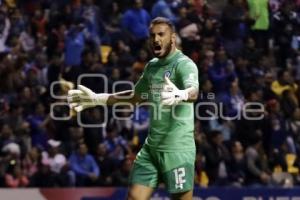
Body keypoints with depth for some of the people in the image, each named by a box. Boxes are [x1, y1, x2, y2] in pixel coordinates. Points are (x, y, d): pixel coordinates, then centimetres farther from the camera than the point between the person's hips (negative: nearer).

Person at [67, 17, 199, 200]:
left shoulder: (184, 64, -12)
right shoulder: (151, 66, 13)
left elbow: (194, 92, -32)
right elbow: (137, 96, 30)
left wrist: (179, 95, -56)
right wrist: (98, 99, 27)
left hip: (177, 148, -7)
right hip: (151, 146, 7)